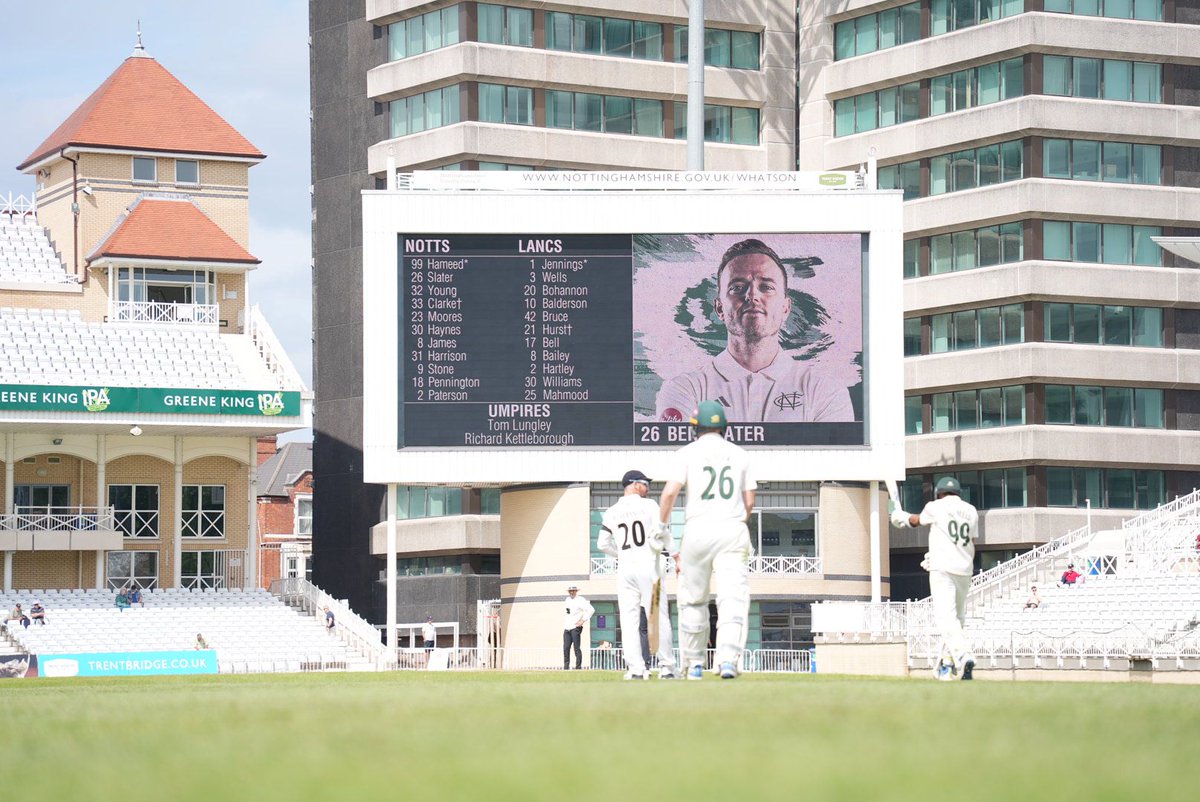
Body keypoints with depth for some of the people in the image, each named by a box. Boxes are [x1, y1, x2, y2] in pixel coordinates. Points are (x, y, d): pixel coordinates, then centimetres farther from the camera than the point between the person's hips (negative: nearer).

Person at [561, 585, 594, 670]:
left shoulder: (580, 600, -4)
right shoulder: (567, 600, 19)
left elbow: (591, 610, -14)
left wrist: (583, 620, -15)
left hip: (575, 628, -7)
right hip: (566, 628, 7)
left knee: (577, 648, -8)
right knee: (566, 648, 1)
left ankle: (578, 667, -7)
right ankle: (566, 667, 3)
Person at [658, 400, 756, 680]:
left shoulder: (688, 452, 2)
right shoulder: (739, 454, 11)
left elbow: (670, 492, -9)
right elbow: (749, 501, 11)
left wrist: (661, 528, 2)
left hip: (698, 529, -1)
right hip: (733, 530, 1)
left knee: (693, 599, 12)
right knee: (733, 598, -7)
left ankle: (694, 663, 17)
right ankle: (728, 658, -24)